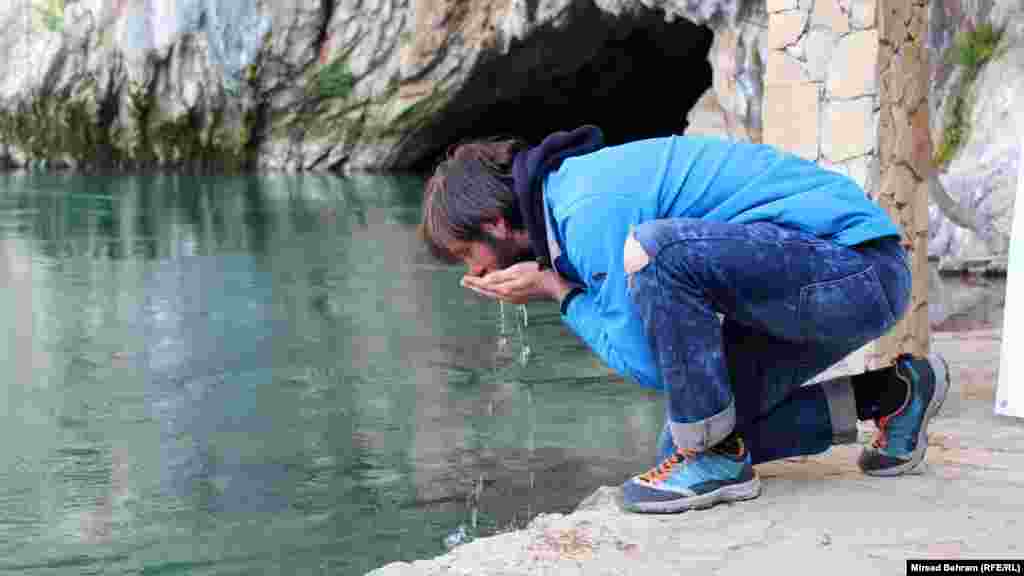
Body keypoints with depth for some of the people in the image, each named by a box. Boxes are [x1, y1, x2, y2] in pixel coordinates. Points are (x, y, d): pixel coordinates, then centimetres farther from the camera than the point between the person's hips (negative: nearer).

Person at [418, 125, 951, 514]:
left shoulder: (590, 210, -19)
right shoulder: (583, 183, 12)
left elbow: (648, 364, -17)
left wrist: (557, 290, -7)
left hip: (856, 267, -10)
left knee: (653, 249, -30)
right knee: (684, 441, 8)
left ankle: (718, 460, -14)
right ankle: (890, 396, 18)